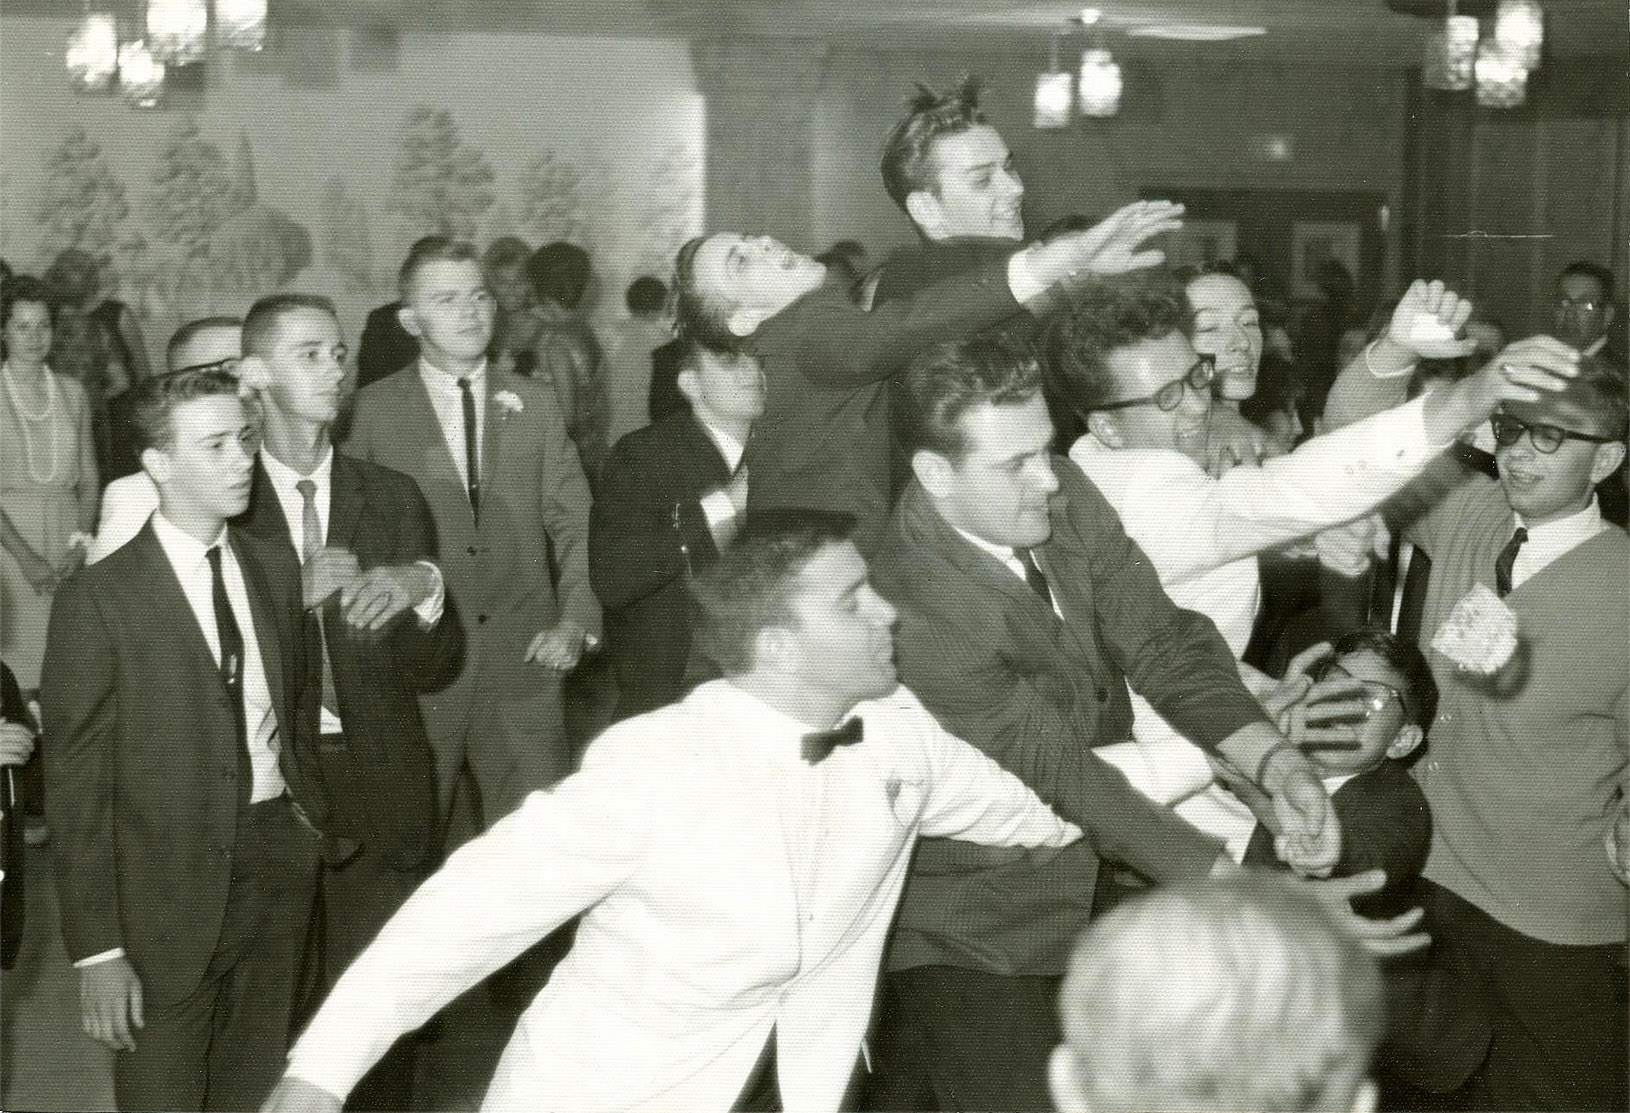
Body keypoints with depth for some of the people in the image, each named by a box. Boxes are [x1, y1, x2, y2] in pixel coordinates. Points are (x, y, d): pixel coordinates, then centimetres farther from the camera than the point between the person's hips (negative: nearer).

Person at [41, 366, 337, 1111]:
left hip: (280, 862, 5)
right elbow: (75, 780, -11)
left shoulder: (276, 570, 4)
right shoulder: (99, 599, -12)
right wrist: (96, 949, -14)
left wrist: (317, 821, 3)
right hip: (169, 888, -4)